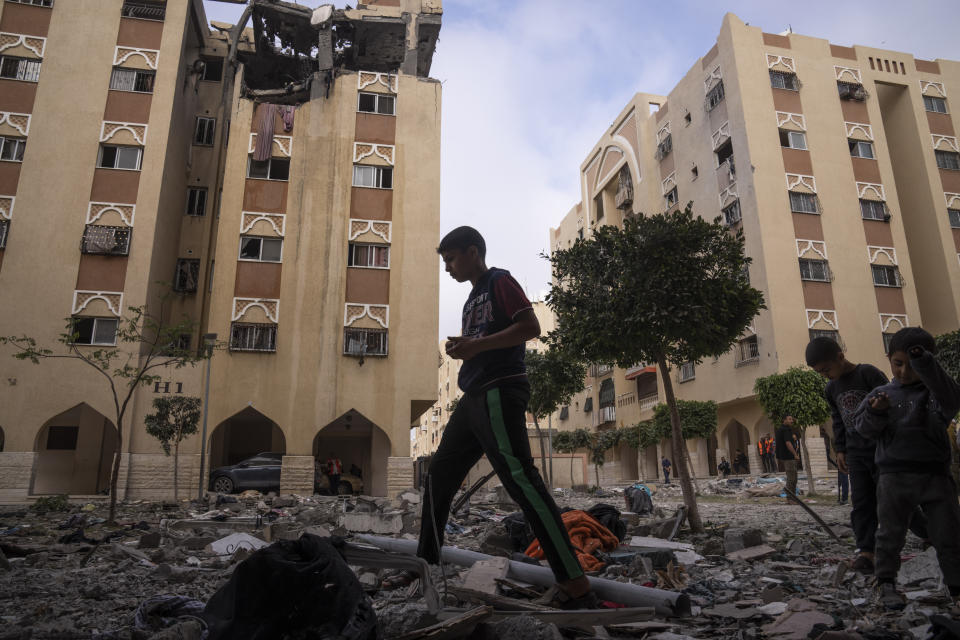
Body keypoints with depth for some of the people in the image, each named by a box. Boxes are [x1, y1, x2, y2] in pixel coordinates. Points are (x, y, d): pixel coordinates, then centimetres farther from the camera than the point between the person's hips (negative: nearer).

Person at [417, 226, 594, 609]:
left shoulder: (499, 281, -1)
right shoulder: (472, 299, 25)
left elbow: (530, 326, -14)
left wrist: (477, 344, -18)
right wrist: (461, 348, 9)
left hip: (499, 391, -10)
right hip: (474, 396, 10)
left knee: (518, 476, -19)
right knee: (439, 476, 13)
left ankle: (575, 584, -17)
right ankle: (426, 564, 25)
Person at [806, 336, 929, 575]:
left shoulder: (869, 374, -11)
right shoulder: (831, 390, 11)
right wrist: (840, 449, 13)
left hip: (881, 448, -6)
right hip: (856, 452, 6)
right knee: (862, 504, -1)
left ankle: (929, 532, 23)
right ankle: (866, 551, -2)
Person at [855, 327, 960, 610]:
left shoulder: (935, 391, 3)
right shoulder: (882, 394, 6)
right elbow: (862, 428, 1)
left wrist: (923, 363, -30)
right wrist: (876, 412, -21)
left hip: (936, 475, 0)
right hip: (895, 477, 0)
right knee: (890, 534, 6)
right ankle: (885, 583, 17)